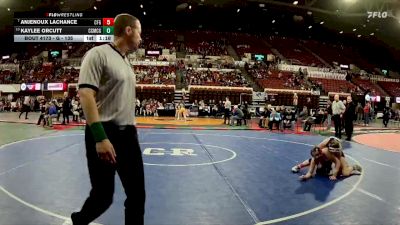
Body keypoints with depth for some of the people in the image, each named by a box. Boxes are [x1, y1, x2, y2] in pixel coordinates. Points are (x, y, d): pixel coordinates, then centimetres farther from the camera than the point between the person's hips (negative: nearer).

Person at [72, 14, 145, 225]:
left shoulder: (125, 62, 17)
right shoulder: (98, 54, -9)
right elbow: (86, 95, -18)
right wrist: (100, 137, -25)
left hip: (128, 134, 8)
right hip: (104, 134, -8)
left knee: (137, 194, 7)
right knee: (103, 196, 3)